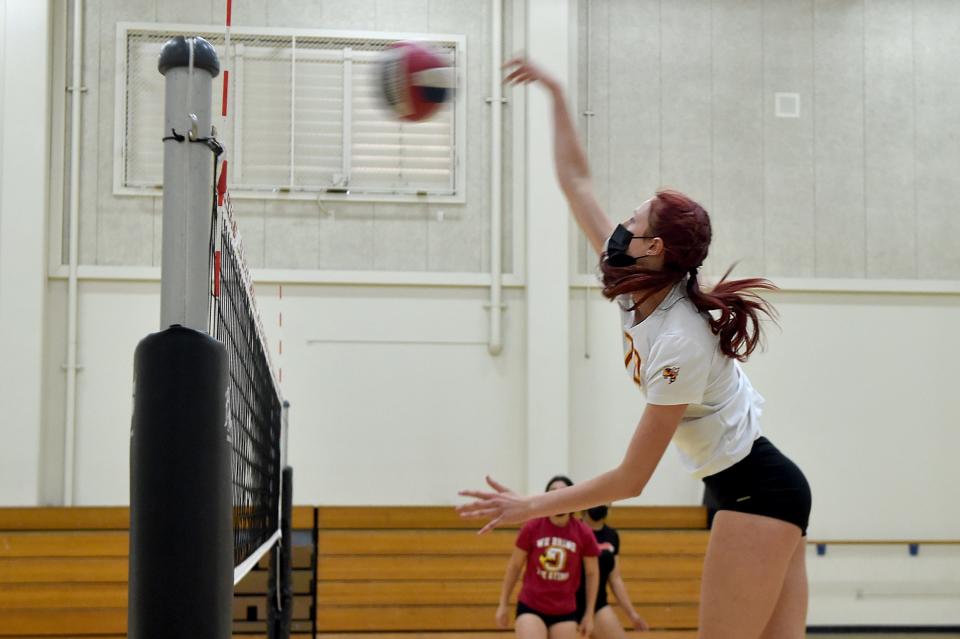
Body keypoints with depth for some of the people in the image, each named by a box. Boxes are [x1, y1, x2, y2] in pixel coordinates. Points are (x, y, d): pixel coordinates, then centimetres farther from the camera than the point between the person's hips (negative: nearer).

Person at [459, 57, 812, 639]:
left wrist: (530, 507, -11)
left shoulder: (678, 345, -23)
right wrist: (555, 93, 13)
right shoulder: (639, 294, 0)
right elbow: (576, 181, 10)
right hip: (760, 489, 9)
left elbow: (631, 480, -18)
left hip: (754, 493, -9)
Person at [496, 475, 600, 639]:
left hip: (565, 612, 2)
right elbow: (514, 566, 4)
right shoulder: (531, 528, -8)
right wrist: (503, 604, 6)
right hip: (530, 607, -2)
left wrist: (589, 614, 7)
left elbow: (592, 573, 7)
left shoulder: (583, 533, -5)